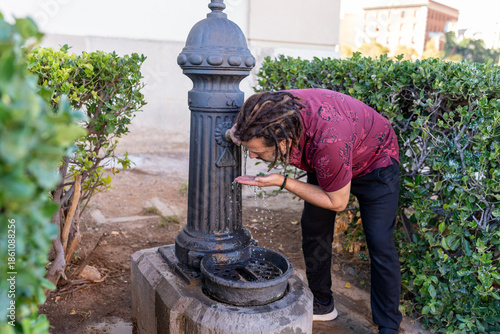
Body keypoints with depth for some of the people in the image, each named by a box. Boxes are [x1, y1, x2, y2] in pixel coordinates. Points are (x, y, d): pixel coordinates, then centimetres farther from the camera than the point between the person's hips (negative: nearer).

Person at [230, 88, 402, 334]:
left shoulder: (328, 143, -47)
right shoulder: (274, 110, -29)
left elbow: (337, 202, -28)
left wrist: (282, 182, -32)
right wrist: (238, 133, -25)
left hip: (376, 161, -6)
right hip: (323, 163, 7)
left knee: (379, 244, -11)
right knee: (313, 231, 7)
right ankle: (322, 305, 25)